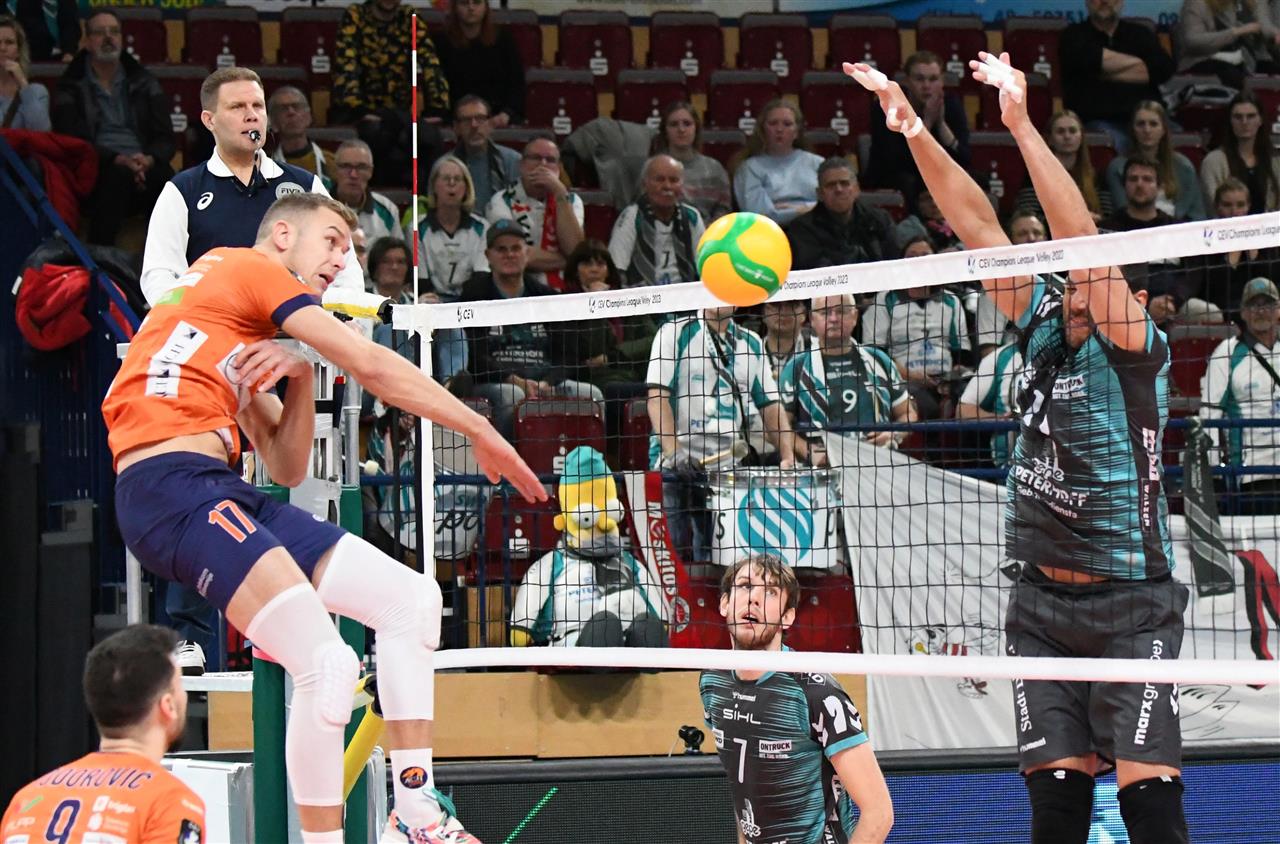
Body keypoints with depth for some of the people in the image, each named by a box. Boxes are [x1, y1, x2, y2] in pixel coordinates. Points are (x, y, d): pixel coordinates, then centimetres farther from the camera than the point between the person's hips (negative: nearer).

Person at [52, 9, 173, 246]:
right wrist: (120, 160, -17)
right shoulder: (70, 88, 11)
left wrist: (148, 160, -12)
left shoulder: (144, 84, 19)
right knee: (115, 177, -38)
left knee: (165, 178, -33)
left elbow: (165, 138, 12)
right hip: (96, 170, -2)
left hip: (145, 166, 2)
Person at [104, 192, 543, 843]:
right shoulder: (251, 266, 5)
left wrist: (300, 378, 8)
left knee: (413, 598, 7)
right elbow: (371, 365, 0)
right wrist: (481, 431, 6)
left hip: (221, 495, 10)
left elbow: (286, 468, 26)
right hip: (170, 480, -10)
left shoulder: (248, 339, 31)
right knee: (328, 664, -24)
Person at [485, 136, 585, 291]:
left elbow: (574, 251, -7)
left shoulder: (571, 201, 11)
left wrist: (560, 193, -11)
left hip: (561, 292, 2)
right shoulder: (502, 202, 1)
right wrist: (566, 261, -5)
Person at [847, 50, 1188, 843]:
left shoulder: (1136, 349, -10)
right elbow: (978, 225, 5)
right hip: (1043, 600, 6)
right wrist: (914, 129, -1)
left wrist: (1021, 124, -25)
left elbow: (1083, 237, -22)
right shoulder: (1044, 328, 6)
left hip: (1130, 605, -5)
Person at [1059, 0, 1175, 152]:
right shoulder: (1073, 35, 13)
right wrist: (1137, 61, 2)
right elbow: (1088, 60, -11)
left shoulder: (1141, 33, 21)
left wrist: (1110, 73, -1)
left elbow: (1164, 68, 3)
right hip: (1098, 121, -2)